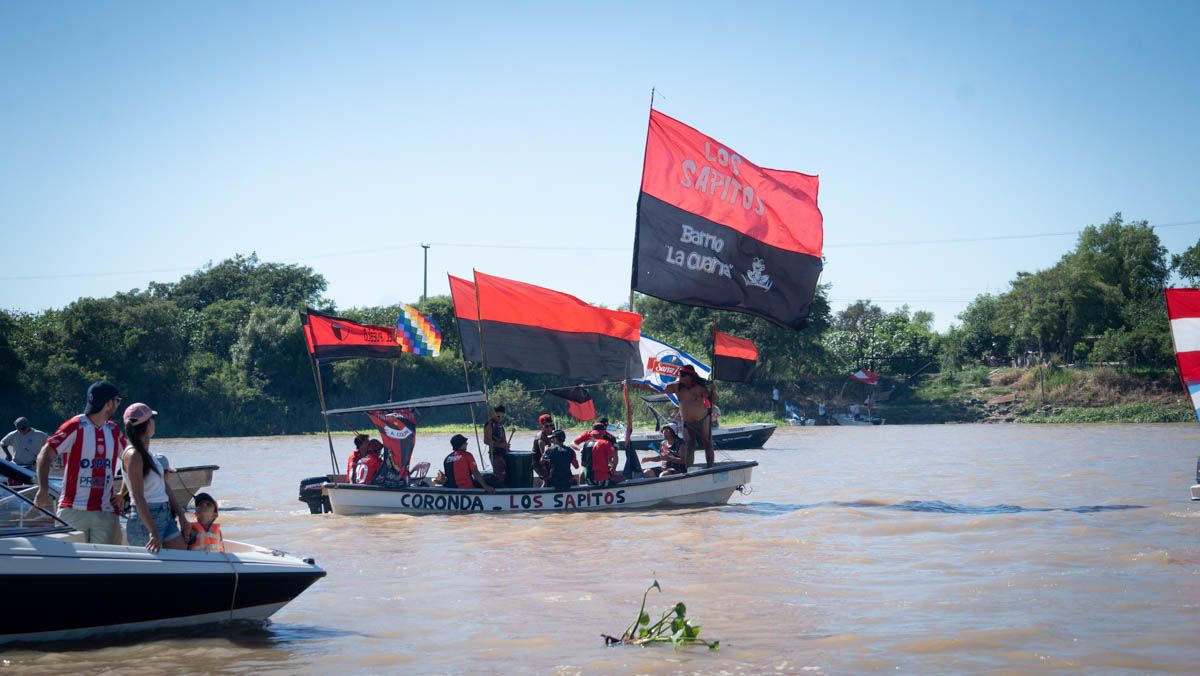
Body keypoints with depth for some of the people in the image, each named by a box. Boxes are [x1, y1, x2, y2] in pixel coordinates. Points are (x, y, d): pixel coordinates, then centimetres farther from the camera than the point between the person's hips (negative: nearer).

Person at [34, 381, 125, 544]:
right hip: (74, 510, -5)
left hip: (106, 511, 5)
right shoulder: (75, 427, -7)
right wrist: (43, 490, -24)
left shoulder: (114, 431, 11)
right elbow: (45, 455, -13)